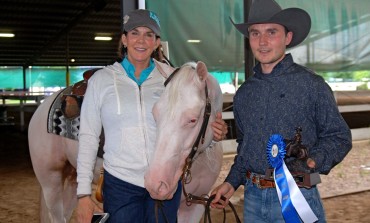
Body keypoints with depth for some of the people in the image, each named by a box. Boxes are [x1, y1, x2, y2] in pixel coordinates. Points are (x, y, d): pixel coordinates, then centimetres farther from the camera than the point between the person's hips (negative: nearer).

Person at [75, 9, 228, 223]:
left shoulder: (171, 77, 2)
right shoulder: (102, 79, 0)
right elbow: (89, 137, 1)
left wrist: (211, 132, -13)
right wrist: (84, 193, -3)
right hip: (120, 183, -1)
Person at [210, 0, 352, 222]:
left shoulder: (311, 85, -7)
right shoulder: (244, 93, 7)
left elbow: (339, 137, -5)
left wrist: (311, 161, -20)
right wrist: (232, 182, 9)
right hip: (253, 198, 5)